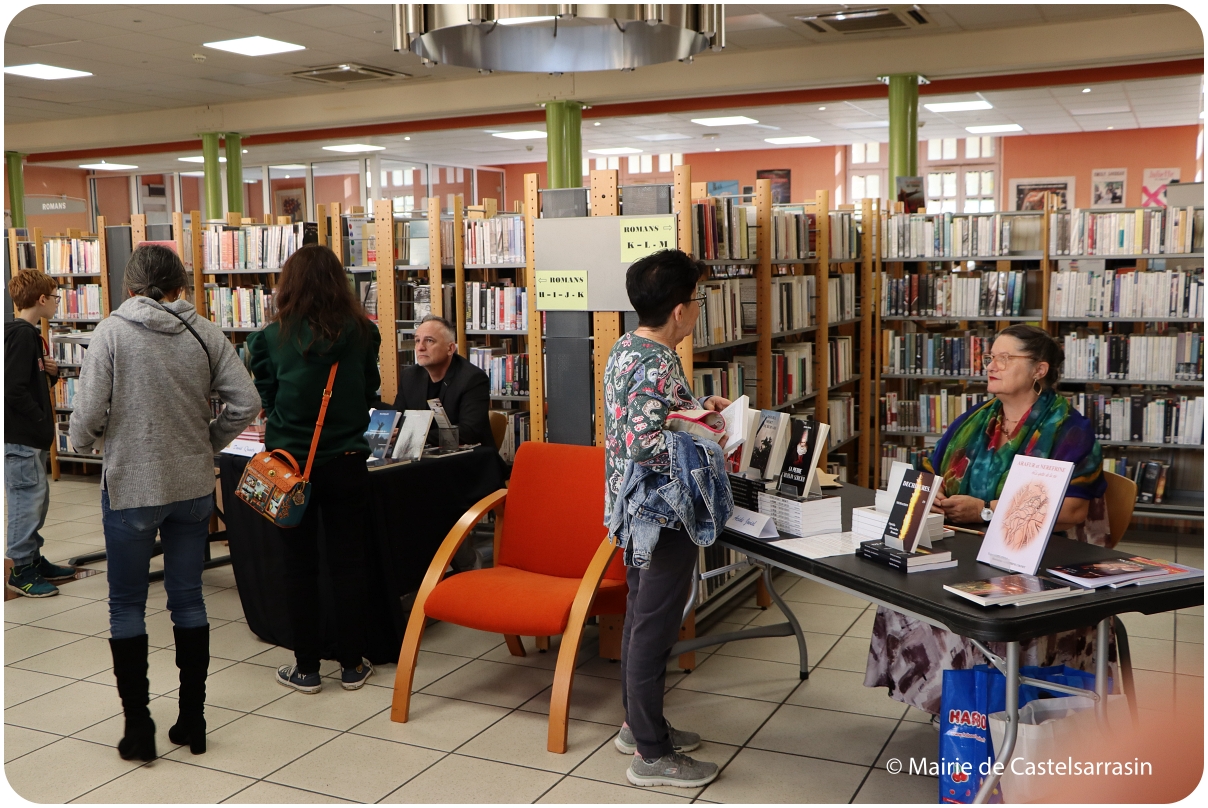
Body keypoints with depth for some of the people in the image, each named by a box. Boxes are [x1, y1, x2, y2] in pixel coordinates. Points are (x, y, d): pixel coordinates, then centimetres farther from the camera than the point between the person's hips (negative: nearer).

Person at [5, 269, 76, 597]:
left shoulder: (29, 334, 14)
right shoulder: (21, 336, -17)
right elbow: (14, 390, -23)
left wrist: (52, 370, 0)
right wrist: (41, 420, -13)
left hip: (31, 437, 10)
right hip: (20, 437, -10)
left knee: (37, 499, 17)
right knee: (27, 500, -4)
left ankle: (34, 560, 27)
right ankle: (21, 571, 5)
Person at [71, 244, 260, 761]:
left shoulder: (111, 332, -9)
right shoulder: (205, 333, -2)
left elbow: (88, 413, -14)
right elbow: (245, 402, -6)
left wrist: (83, 443, 8)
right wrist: (207, 443, 8)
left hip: (130, 486, -3)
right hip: (194, 486, 3)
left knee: (126, 606, 10)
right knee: (188, 599, 13)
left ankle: (137, 727, 14)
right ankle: (192, 721, 20)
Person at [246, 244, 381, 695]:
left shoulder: (273, 338, -9)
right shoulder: (362, 333, -6)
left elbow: (265, 399, 3)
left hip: (290, 463, -1)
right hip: (347, 464, 1)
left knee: (300, 567, 9)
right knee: (348, 563, 9)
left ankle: (306, 668, 17)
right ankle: (352, 665, 17)